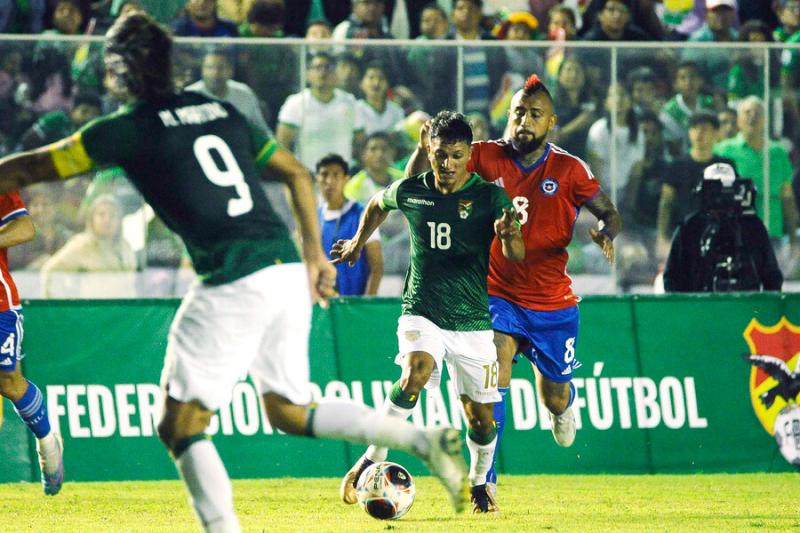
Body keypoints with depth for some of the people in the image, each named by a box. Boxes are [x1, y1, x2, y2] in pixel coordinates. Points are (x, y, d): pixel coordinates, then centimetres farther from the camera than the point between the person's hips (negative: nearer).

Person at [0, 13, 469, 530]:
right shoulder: (219, 110, 19)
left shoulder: (129, 128, -1)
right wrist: (315, 254, 25)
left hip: (235, 283, -7)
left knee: (182, 424, -1)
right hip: (289, 271, 7)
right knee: (290, 410, 21)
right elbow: (297, 173, 22)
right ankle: (424, 439, 9)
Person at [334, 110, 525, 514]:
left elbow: (517, 255, -19)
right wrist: (358, 243, 28)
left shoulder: (489, 196, -7)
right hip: (422, 312, 0)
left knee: (480, 414, 2)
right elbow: (377, 206, 25)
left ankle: (479, 484, 29)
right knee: (415, 374, -30)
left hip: (472, 319, 0)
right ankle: (372, 460, -21)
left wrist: (508, 235, -40)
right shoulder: (409, 192, 0)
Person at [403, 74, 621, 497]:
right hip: (498, 293, -1)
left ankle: (562, 403, 53)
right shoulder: (486, 157, -6)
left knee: (555, 398, 13)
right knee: (494, 377, -24)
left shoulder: (568, 169, -7)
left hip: (553, 304, 1)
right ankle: (484, 481, -22)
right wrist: (424, 148, -28)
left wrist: (605, 233, -24)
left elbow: (610, 213, 0)